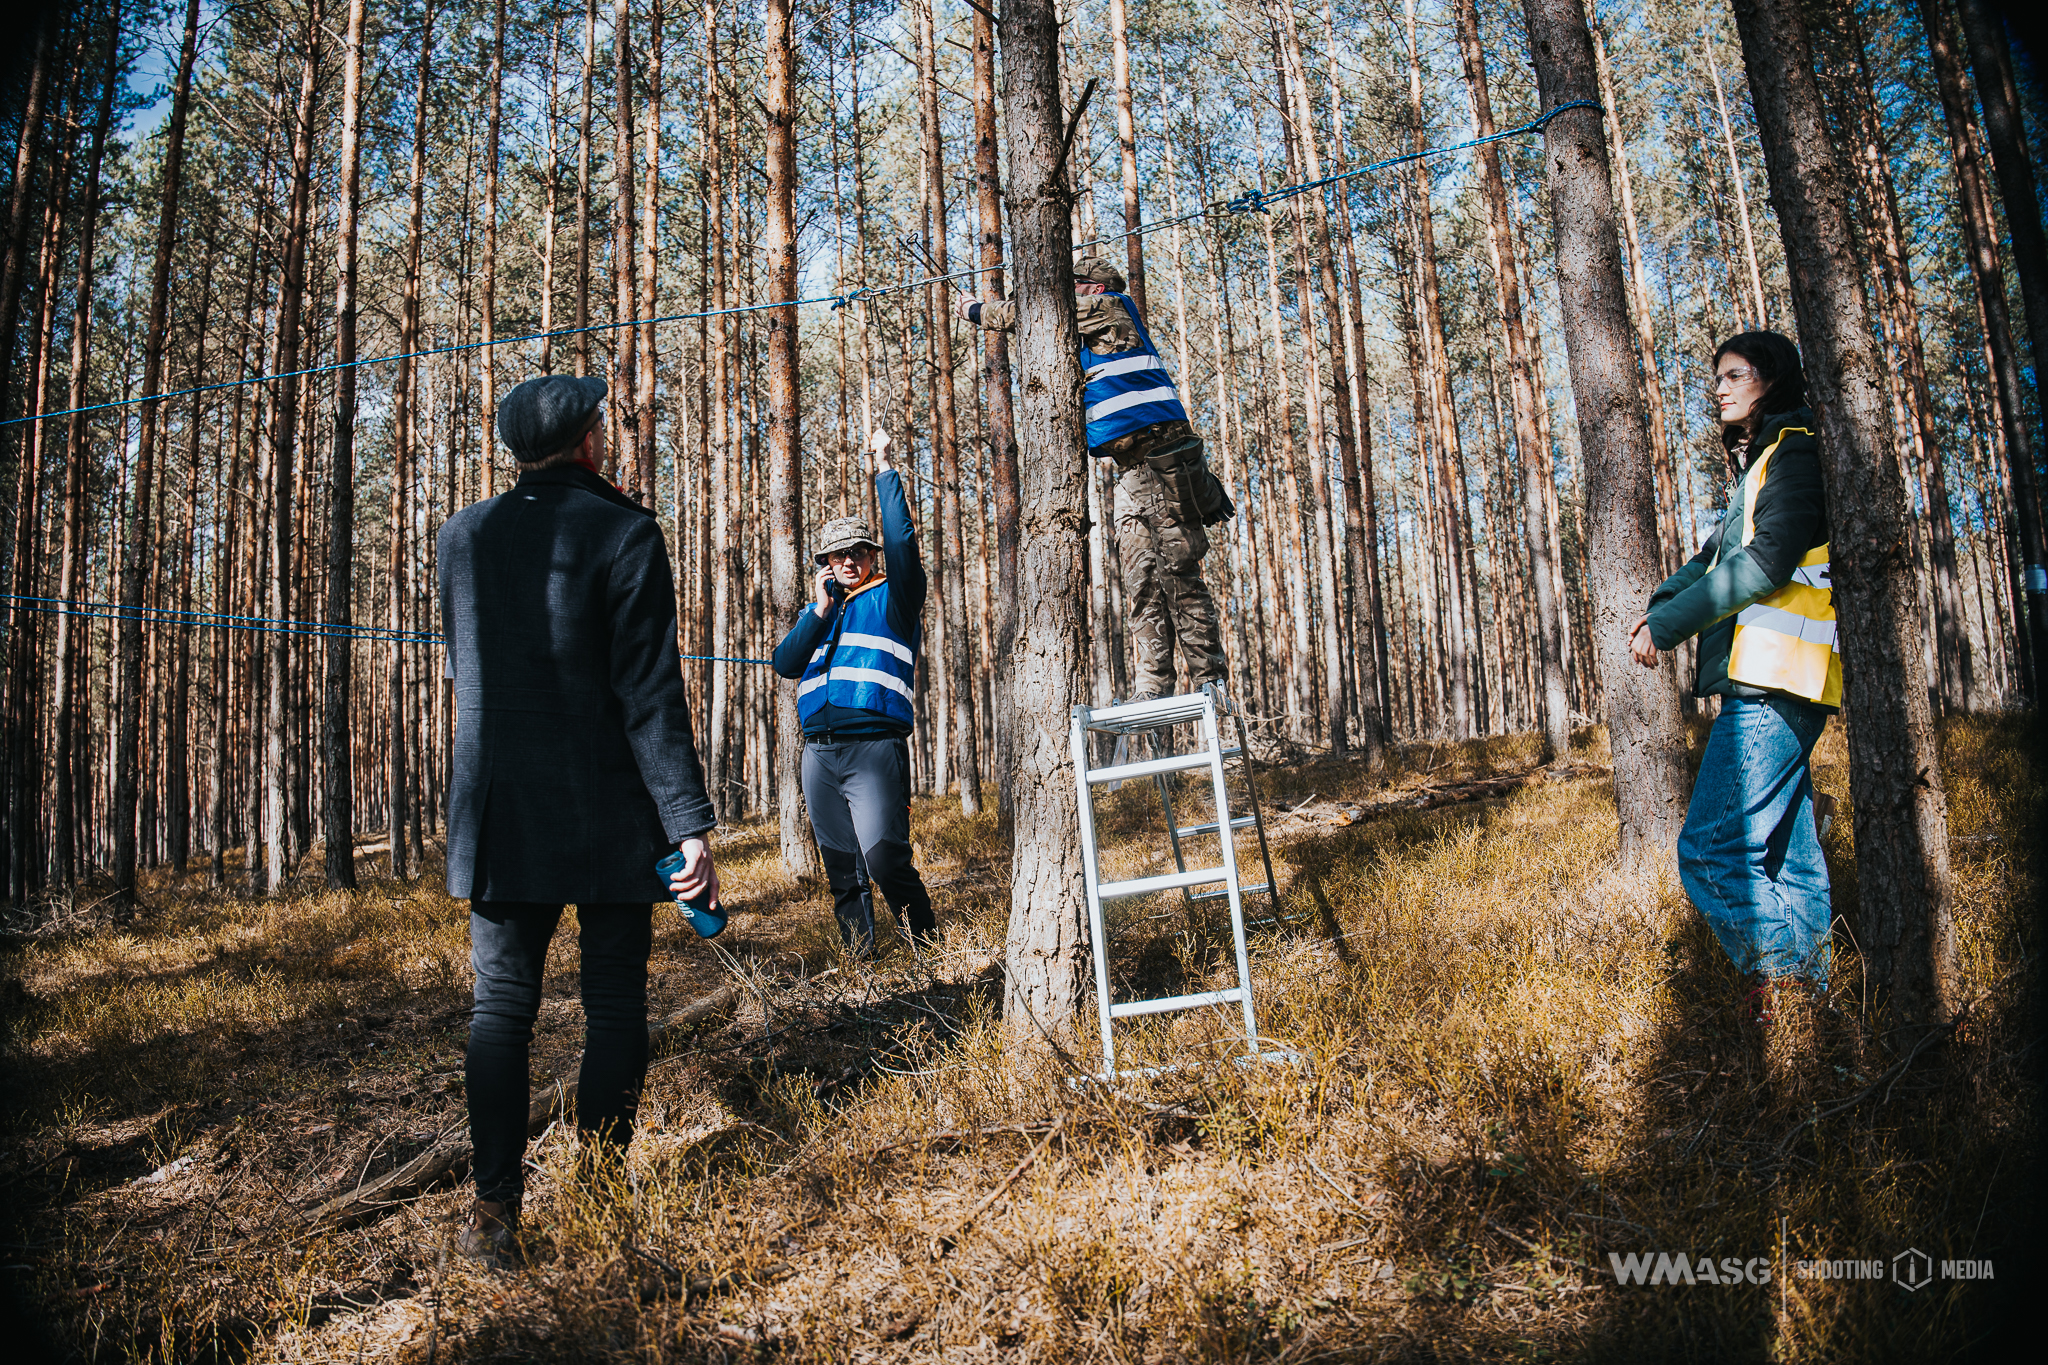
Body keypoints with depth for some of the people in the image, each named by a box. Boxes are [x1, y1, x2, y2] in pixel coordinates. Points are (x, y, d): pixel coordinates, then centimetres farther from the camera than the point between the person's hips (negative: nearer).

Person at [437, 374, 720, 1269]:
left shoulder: (462, 537, 7)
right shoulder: (623, 533, -8)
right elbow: (649, 691, -15)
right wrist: (689, 820, -15)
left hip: (499, 815, 4)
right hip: (609, 817, -3)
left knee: (501, 1004, 10)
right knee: (614, 1004, 7)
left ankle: (496, 1211, 8)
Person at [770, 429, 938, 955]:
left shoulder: (892, 598, 7)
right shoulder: (816, 611, 21)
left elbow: (901, 540, -10)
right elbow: (785, 665, 8)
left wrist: (885, 468, -9)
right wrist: (821, 611, -1)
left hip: (874, 747, -5)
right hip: (818, 751, 6)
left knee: (884, 856, -17)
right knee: (842, 869, 9)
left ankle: (929, 947, 1)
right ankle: (862, 956, 21)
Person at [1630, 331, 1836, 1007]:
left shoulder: (1795, 451, -3)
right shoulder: (1759, 466, 28)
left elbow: (1765, 562, -15)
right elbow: (1716, 557, 24)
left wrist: (1666, 627, -13)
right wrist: (1659, 606, 6)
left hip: (1774, 681, -10)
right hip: (1763, 681, 10)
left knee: (1710, 851, -17)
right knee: (1785, 858, 10)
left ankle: (1779, 979, -13)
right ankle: (1816, 996, 15)